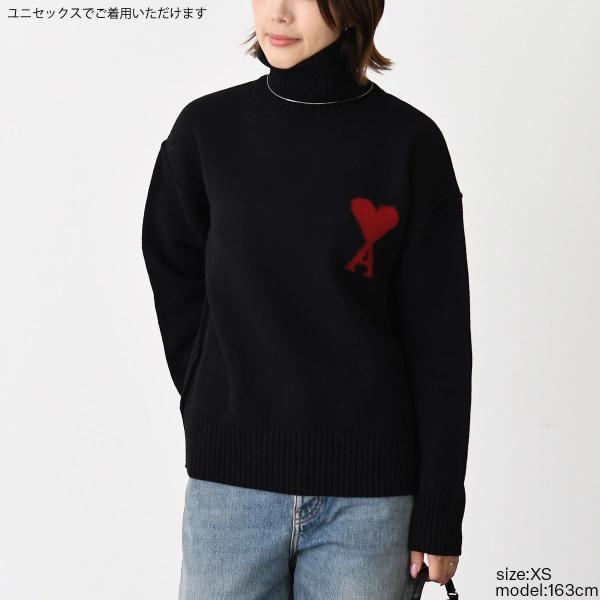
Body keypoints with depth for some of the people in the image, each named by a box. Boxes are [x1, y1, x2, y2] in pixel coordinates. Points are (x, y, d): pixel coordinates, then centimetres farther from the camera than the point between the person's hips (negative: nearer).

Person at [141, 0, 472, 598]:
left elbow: (440, 338, -3)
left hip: (367, 490, -1)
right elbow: (174, 283, 11)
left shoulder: (410, 141, -4)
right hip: (229, 482, 2)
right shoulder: (207, 128, 1)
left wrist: (438, 515, -3)